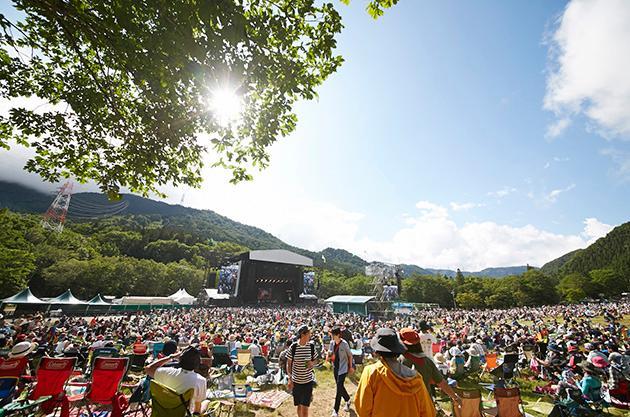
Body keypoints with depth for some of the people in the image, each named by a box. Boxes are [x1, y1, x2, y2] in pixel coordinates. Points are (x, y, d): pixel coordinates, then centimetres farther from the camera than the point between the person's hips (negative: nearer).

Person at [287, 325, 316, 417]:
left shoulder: (312, 346, -8)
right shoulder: (293, 347, -13)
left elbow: (315, 360, 7)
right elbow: (288, 364, -4)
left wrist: (312, 363, -15)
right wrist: (290, 379, -10)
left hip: (308, 381, 0)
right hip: (296, 381, 0)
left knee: (305, 407, -1)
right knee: (299, 406, 16)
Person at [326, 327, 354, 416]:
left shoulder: (344, 344, -18)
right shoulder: (332, 343, -3)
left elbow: (350, 355, -6)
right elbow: (329, 353, 8)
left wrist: (350, 367, 0)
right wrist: (328, 356, -14)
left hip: (343, 368, -6)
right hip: (335, 367, 6)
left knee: (339, 387, -8)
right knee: (340, 386, 16)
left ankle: (336, 410, 2)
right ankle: (347, 400, 40)